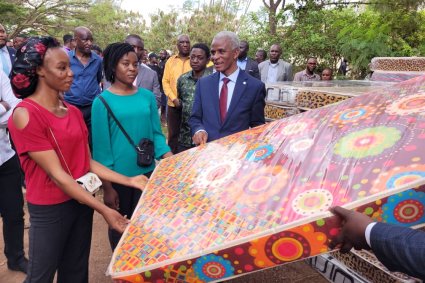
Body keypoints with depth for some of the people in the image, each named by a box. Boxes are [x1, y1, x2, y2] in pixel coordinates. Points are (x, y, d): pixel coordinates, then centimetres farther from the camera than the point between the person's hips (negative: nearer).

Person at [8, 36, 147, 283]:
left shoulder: (73, 112, 3)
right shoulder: (25, 115, -18)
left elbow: (87, 162, 2)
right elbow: (57, 174, -20)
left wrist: (130, 181, -7)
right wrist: (104, 210, -22)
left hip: (81, 201, 6)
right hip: (49, 209, -6)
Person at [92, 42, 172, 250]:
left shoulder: (147, 97, 1)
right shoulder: (103, 101, -8)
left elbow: (156, 133, 3)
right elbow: (101, 146, -8)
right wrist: (107, 186, -9)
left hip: (147, 172, 3)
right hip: (117, 176, -2)